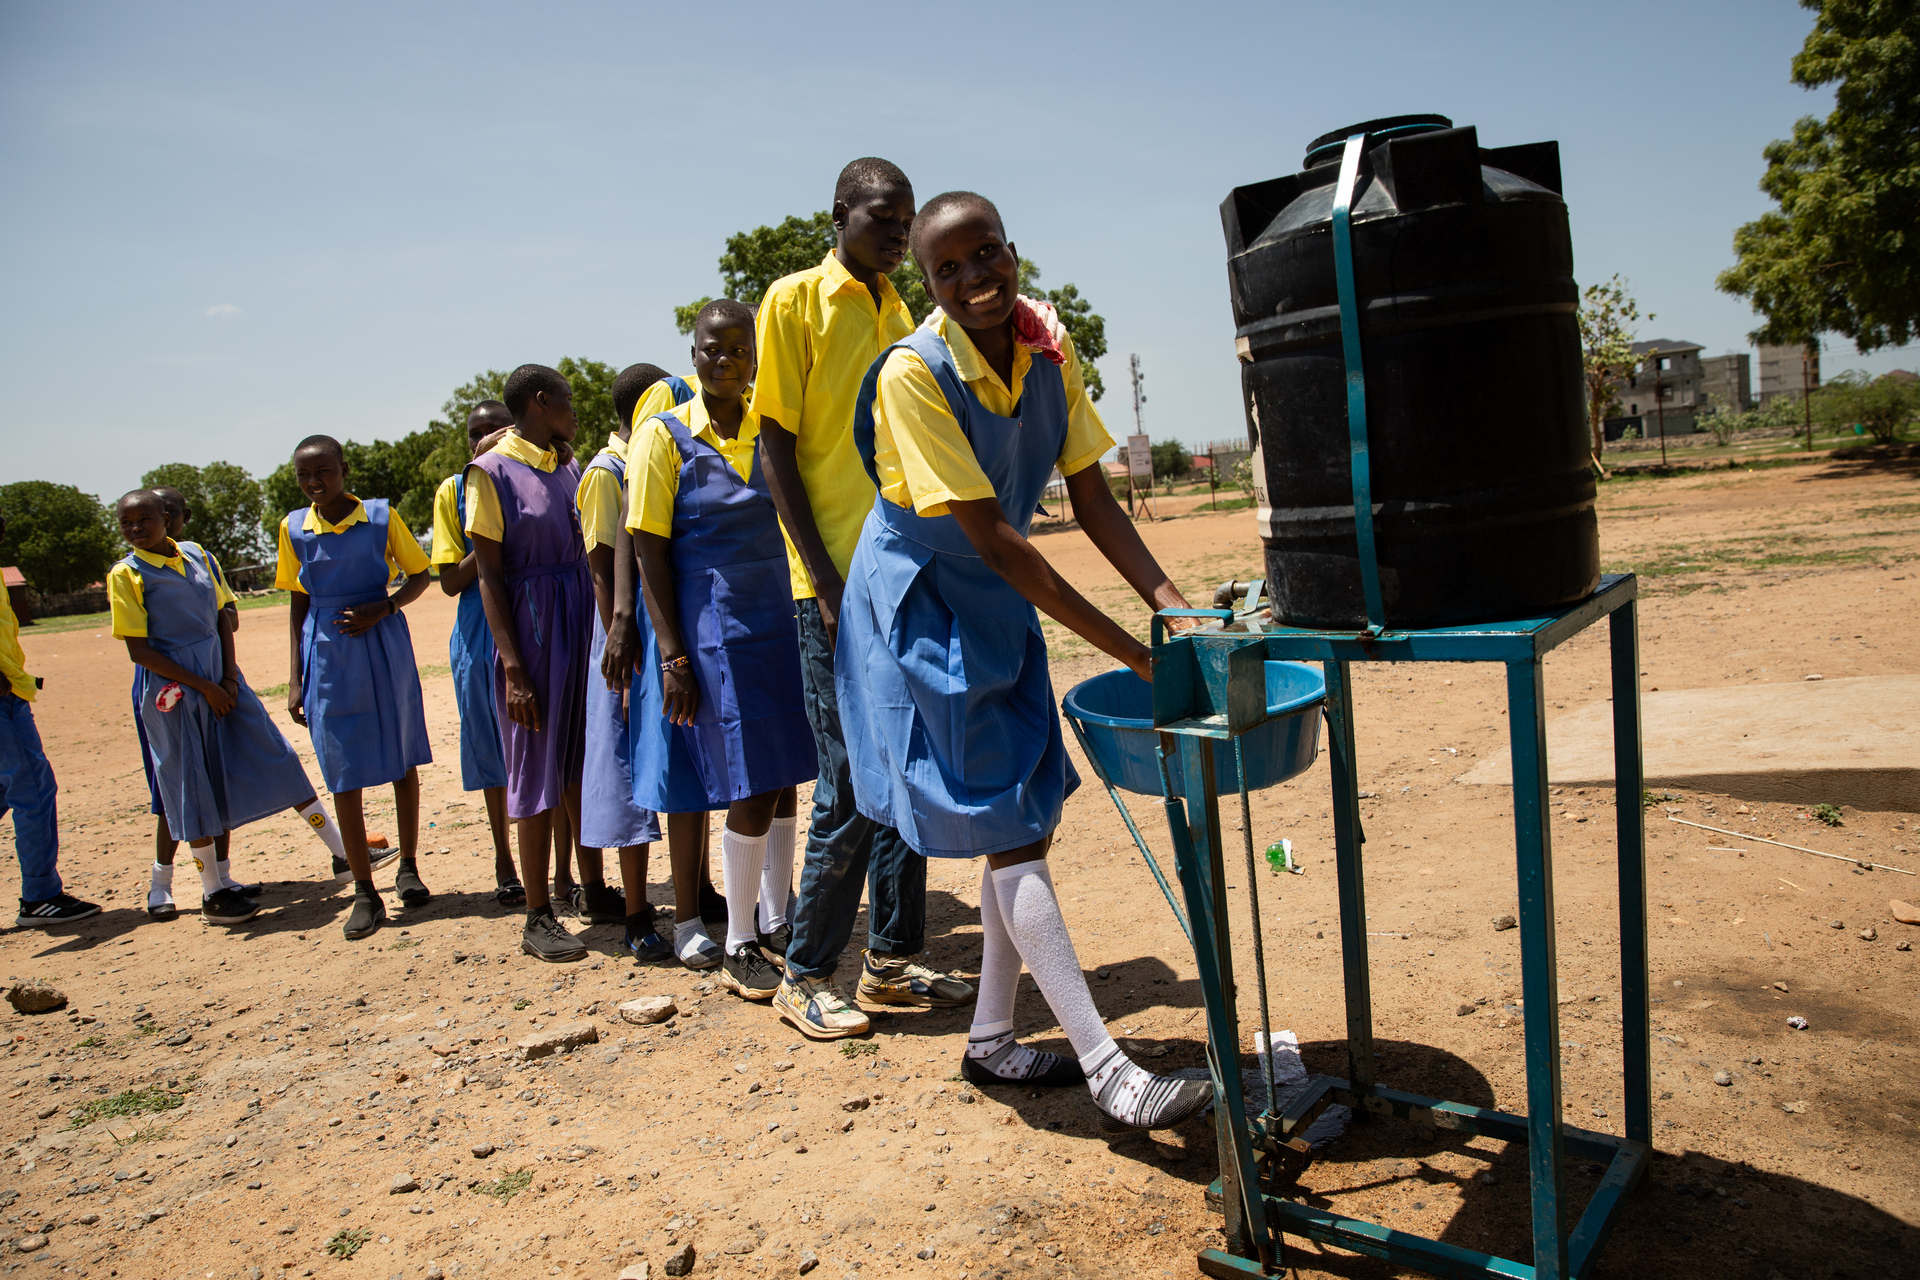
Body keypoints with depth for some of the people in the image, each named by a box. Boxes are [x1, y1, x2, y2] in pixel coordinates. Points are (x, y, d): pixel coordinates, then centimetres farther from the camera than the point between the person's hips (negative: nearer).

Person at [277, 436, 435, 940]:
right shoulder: (294, 529, 3)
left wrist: (382, 608, -13)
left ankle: (408, 868, 26)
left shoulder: (380, 517, -3)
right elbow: (298, 604, 9)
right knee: (344, 776, 1)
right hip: (328, 659, 1)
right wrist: (295, 680, 6)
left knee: (404, 762, 8)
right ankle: (364, 892, 11)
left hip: (386, 653, -1)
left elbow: (419, 576, 6)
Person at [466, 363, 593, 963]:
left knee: (583, 763, 11)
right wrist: (513, 668, -15)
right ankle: (538, 916, 11)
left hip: (584, 621, 6)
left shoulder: (570, 468, 12)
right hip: (531, 629, -6)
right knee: (536, 772, 1)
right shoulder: (492, 471, -6)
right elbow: (489, 576, -9)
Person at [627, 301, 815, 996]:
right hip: (711, 627, -4)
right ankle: (737, 948, 11)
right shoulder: (665, 435, -3)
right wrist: (672, 656, -11)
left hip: (781, 620, 4)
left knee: (782, 781, 10)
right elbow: (649, 550, -5)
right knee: (750, 788, -5)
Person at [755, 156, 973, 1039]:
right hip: (839, 585, -6)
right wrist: (826, 583, -14)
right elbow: (777, 448, -8)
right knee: (851, 792, -3)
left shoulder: (899, 314, 16)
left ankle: (893, 960, 22)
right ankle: (804, 978, 13)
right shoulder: (795, 300, -2)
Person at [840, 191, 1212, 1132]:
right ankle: (1109, 1073, -5)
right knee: (1007, 826, -9)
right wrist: (1128, 649, -29)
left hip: (999, 598, 7)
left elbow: (1092, 499, -2)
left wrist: (1172, 604, -17)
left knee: (1028, 814, 9)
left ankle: (990, 1039, 24)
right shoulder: (914, 373, -23)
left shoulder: (1050, 355, -4)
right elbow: (989, 534, -28)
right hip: (918, 604, -7)